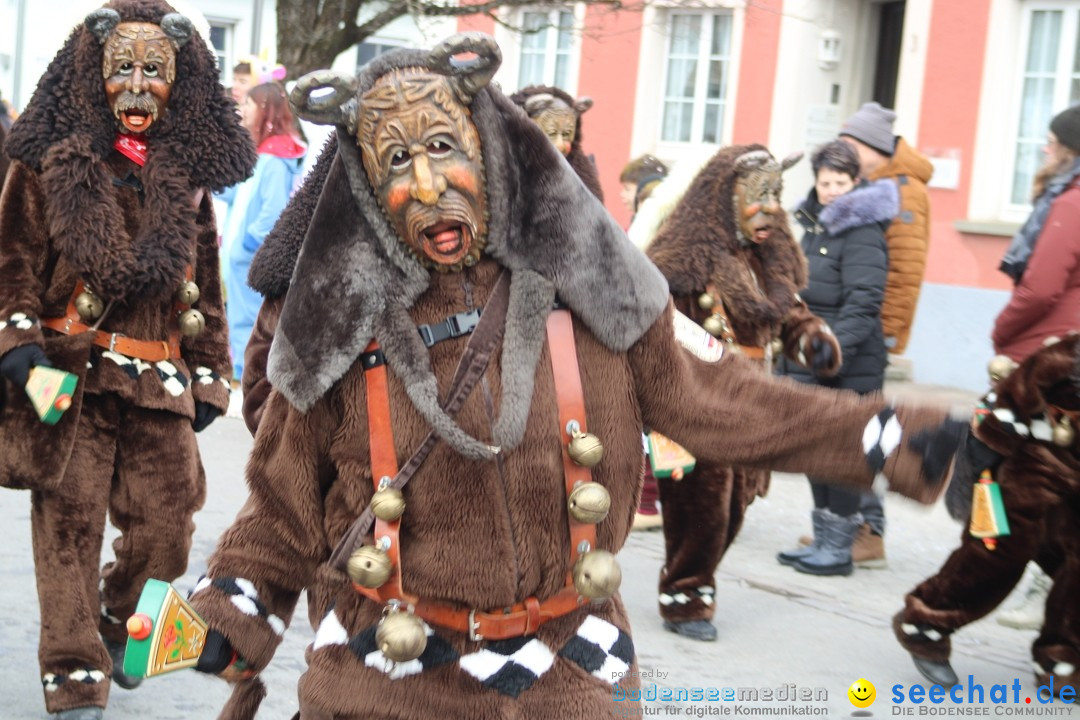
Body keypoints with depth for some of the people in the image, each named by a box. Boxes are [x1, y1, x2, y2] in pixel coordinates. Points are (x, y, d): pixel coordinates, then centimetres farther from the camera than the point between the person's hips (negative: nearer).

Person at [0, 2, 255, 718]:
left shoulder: (190, 175, 13)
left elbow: (206, 283, 18)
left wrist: (208, 376, 14)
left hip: (159, 383, 3)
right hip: (67, 373, -3)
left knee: (167, 528, 4)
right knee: (69, 525, -2)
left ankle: (120, 628, 34)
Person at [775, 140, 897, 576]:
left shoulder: (863, 233, -12)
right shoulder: (815, 224, 15)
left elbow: (862, 303, -20)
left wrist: (834, 351, -28)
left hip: (848, 367, -9)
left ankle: (839, 548, 6)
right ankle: (823, 540, 22)